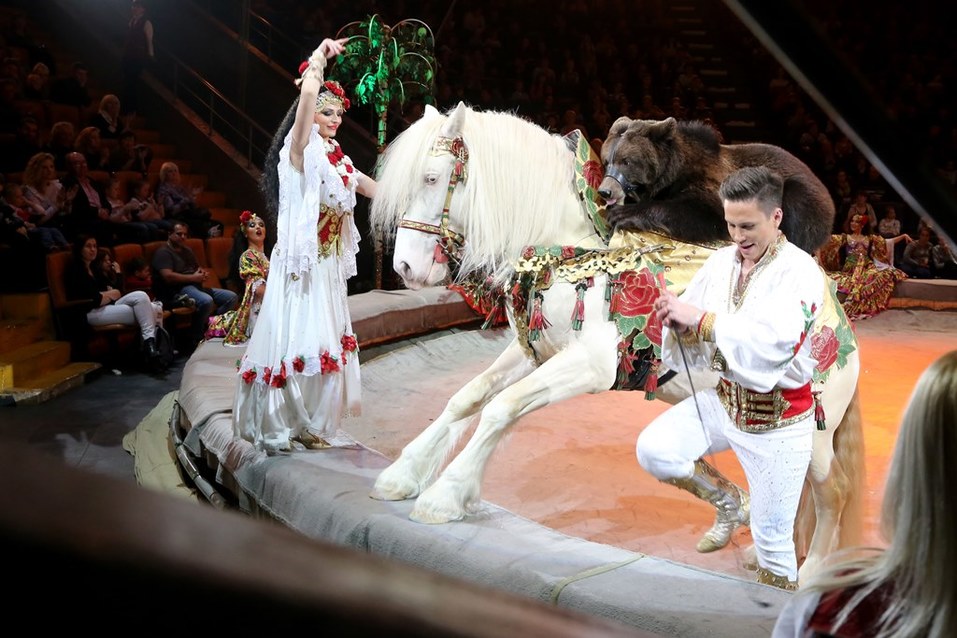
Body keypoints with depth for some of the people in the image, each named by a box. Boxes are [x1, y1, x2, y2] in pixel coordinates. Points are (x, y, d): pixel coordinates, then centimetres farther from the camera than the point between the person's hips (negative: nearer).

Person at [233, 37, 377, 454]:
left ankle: (306, 425, 21)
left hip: (328, 265, 8)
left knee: (322, 344, 11)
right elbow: (308, 94, -26)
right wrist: (319, 59, -12)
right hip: (301, 263, -8)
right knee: (292, 341, -5)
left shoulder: (336, 157, 13)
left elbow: (375, 189, 24)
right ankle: (274, 429, 7)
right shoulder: (301, 149, -9)